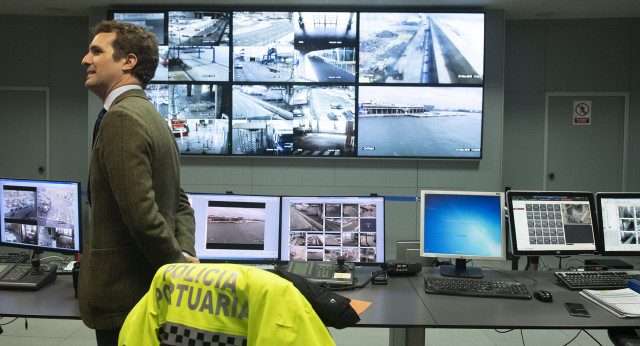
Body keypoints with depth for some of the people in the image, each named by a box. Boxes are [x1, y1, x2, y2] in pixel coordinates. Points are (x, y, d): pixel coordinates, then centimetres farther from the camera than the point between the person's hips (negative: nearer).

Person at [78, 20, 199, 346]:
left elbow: (141, 212, -24)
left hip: (122, 297, -9)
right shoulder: (154, 117, 13)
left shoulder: (121, 118, -17)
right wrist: (185, 256, 1)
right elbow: (180, 204, 14)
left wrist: (177, 264, -13)